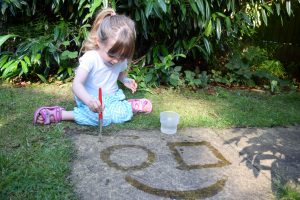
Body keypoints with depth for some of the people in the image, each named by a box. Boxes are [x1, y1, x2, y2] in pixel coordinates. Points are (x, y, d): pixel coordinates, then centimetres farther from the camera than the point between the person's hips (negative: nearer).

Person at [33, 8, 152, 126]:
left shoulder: (121, 60, -5)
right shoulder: (91, 58, -25)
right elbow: (77, 84, -33)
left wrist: (125, 80, -6)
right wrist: (89, 100, -53)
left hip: (112, 97, 5)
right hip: (92, 99, -4)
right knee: (103, 117, -35)